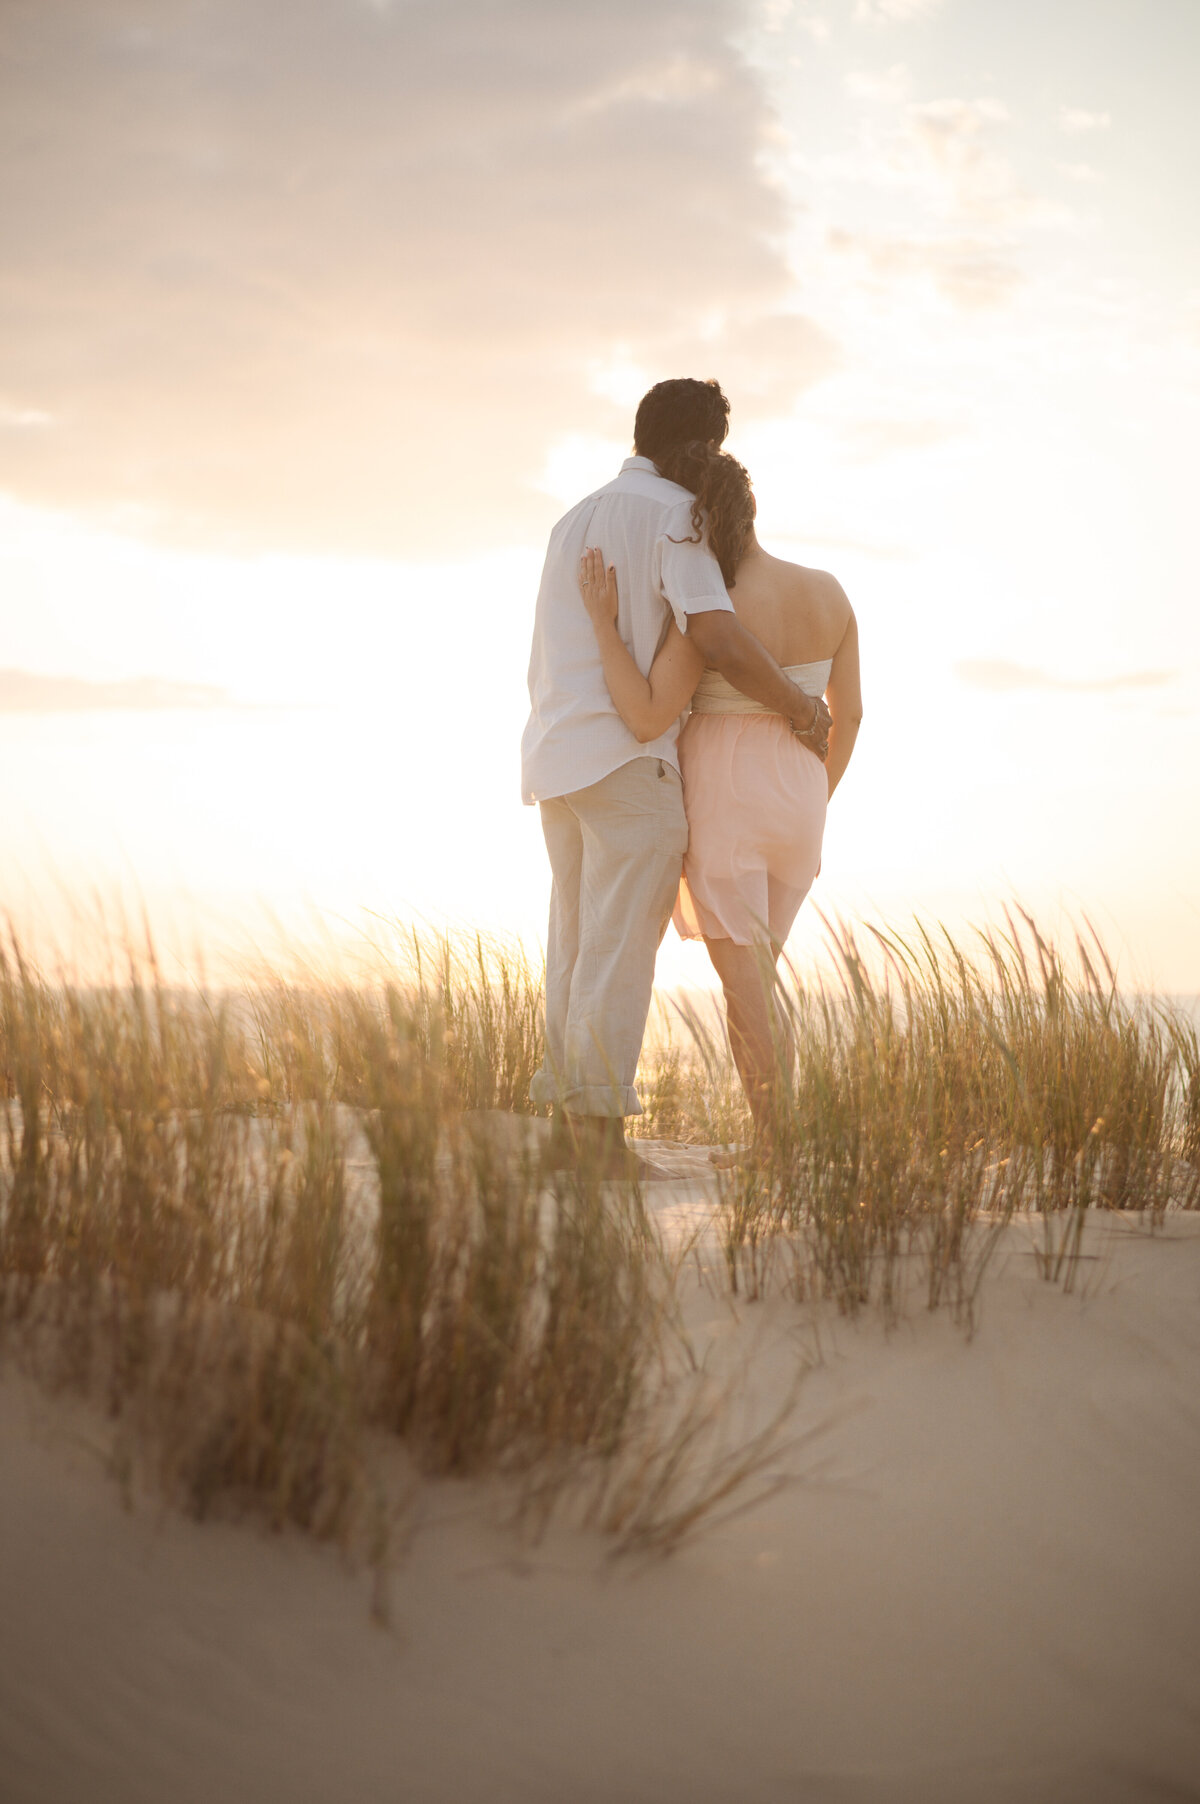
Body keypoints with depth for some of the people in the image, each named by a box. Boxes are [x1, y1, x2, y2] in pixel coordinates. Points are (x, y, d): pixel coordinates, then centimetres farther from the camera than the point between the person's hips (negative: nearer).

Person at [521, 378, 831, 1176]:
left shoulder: (576, 520, 22)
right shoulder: (673, 513, -5)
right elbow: (716, 636, -18)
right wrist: (799, 705, -5)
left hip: (560, 754, 8)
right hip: (629, 754, -8)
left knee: (577, 942, 10)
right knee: (620, 946, -8)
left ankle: (569, 1116, 8)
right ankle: (600, 1121, -11)